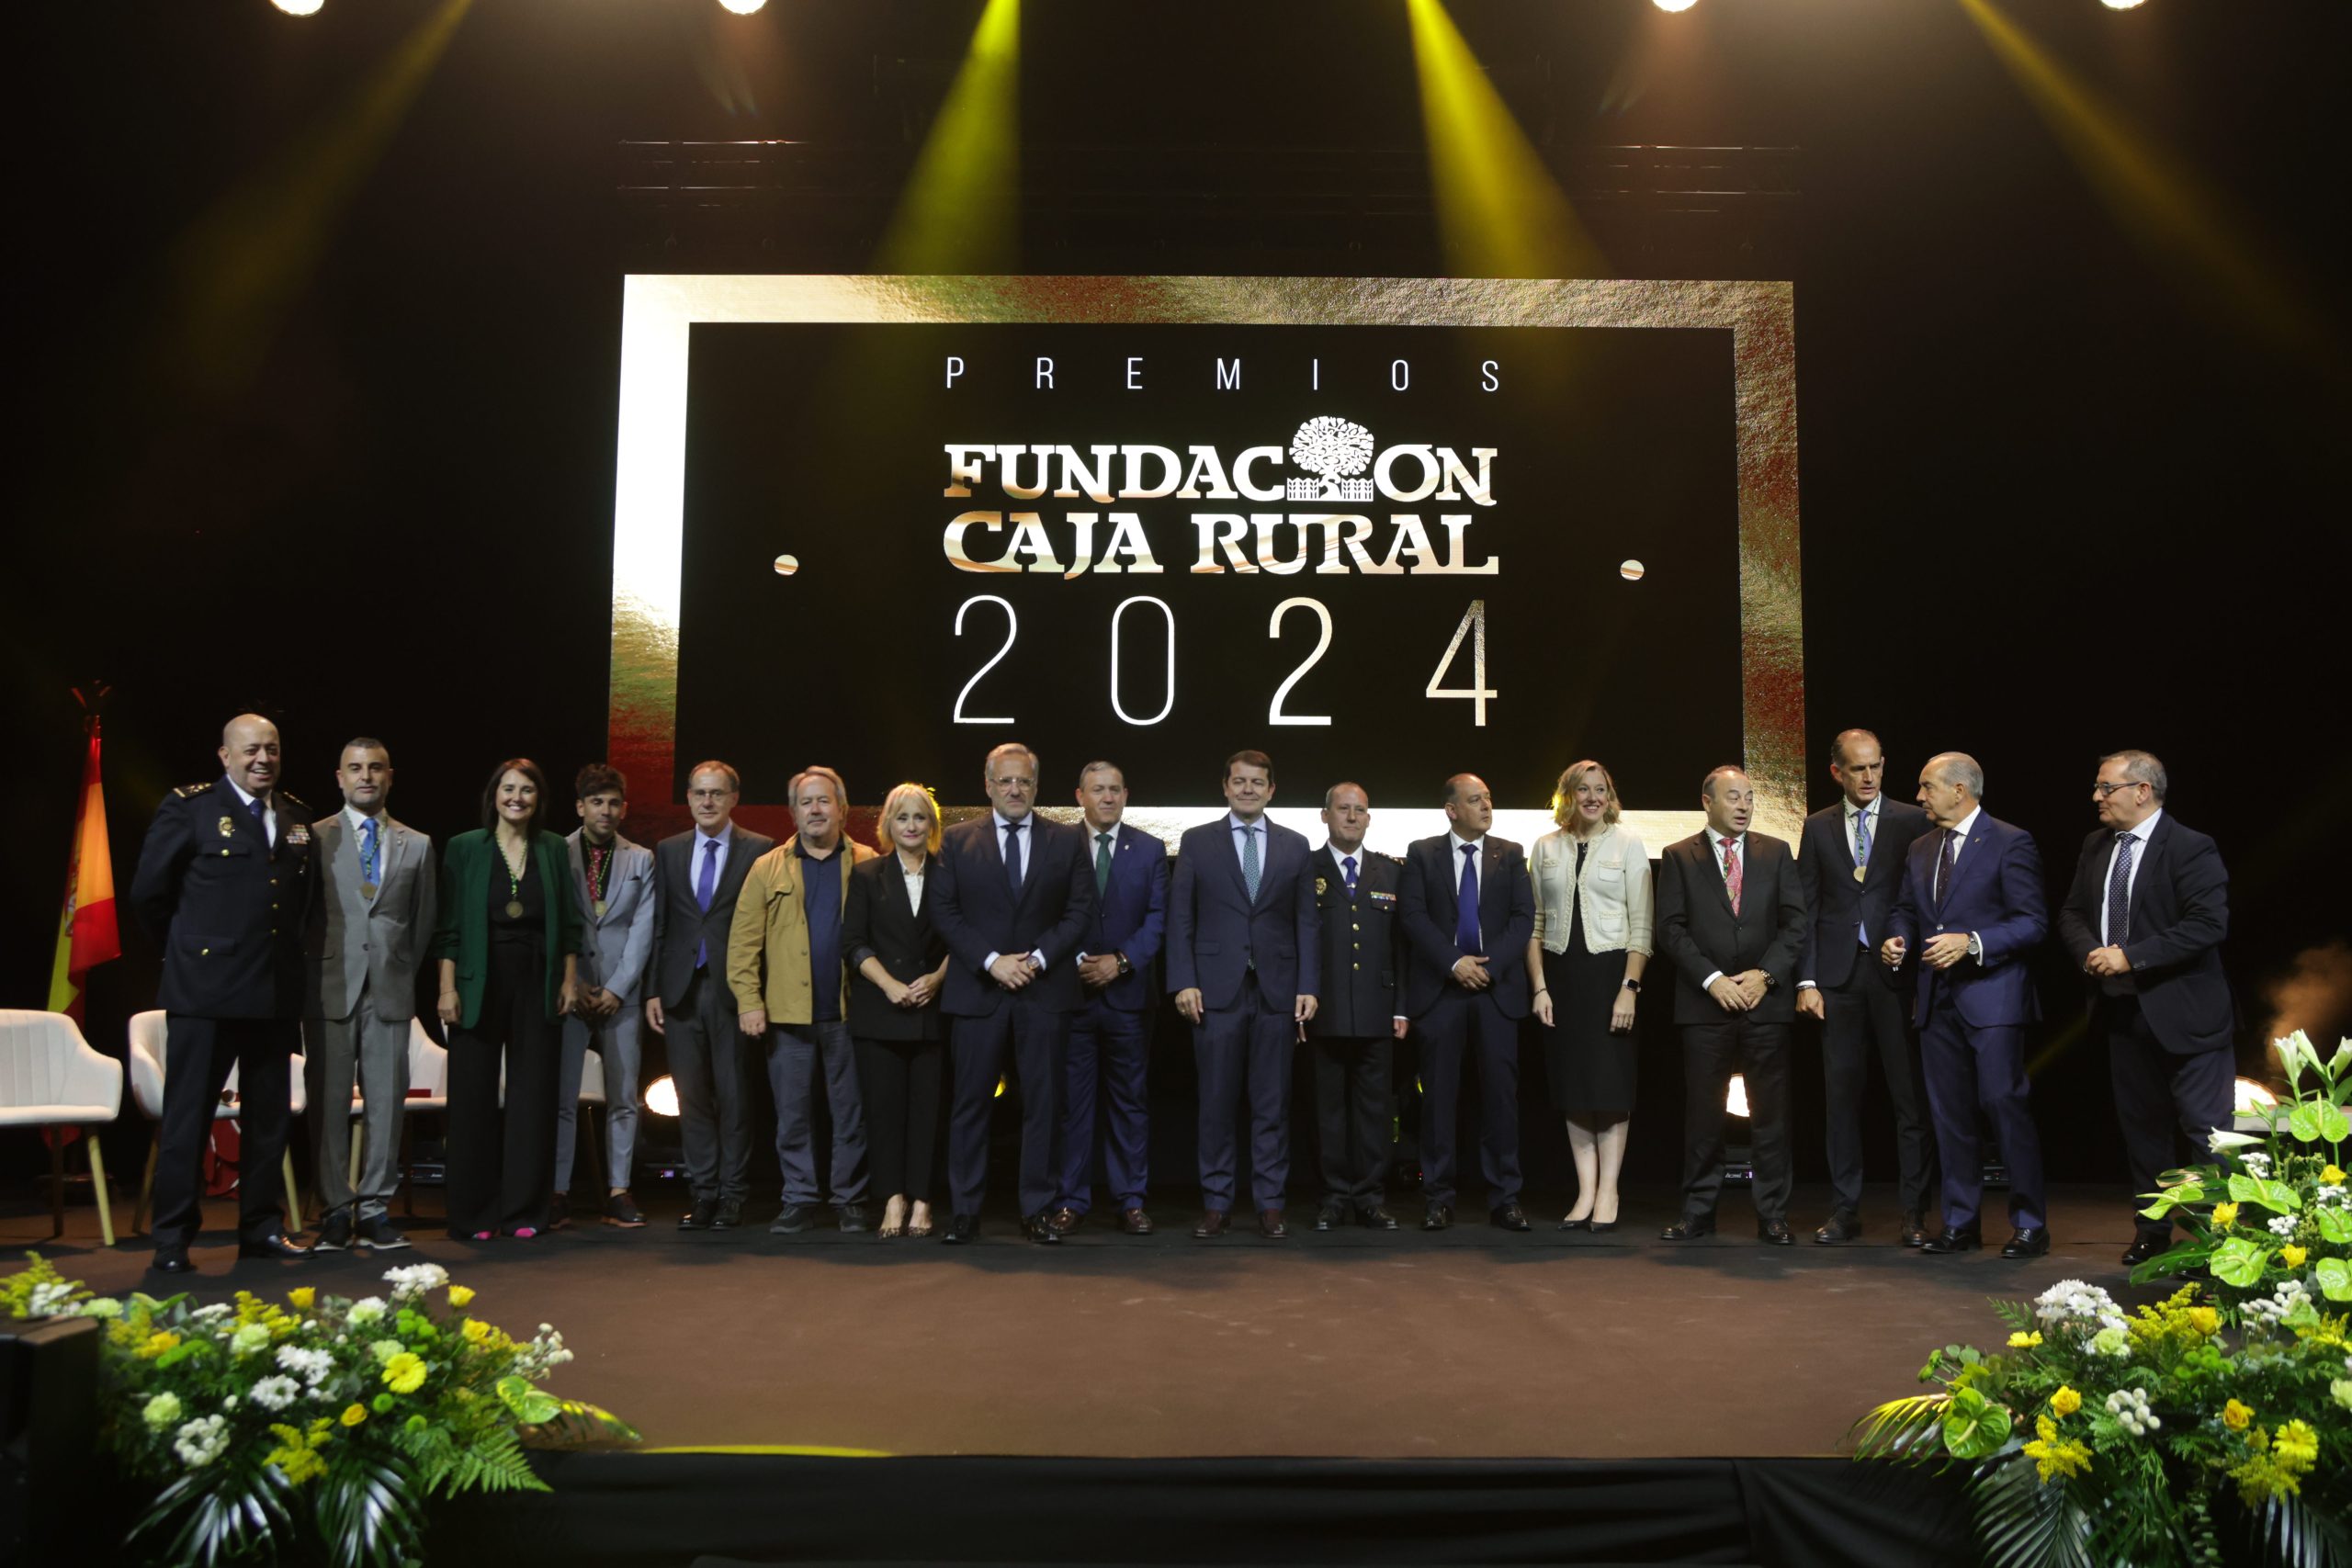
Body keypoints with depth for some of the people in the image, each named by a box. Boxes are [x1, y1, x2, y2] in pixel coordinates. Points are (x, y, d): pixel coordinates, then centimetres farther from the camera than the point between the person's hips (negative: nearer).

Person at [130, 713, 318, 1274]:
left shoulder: (295, 817, 12)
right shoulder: (189, 807, -3)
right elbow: (149, 892, -1)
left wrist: (285, 950, 9)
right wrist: (186, 948, 5)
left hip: (275, 990, 5)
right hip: (205, 988, -5)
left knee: (269, 1116, 11)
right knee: (188, 1115, 1)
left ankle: (261, 1228, 21)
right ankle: (173, 1239, 9)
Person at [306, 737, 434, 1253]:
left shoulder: (417, 845, 12)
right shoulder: (315, 838, 5)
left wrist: (405, 973, 9)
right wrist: (309, 974, 2)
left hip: (390, 991, 2)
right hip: (331, 987, -2)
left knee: (386, 1102, 2)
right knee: (329, 1101, 0)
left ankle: (374, 1208, 11)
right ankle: (335, 1210, 8)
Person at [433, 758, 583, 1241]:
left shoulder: (553, 849, 7)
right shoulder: (464, 848, 2)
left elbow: (568, 923, 9)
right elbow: (449, 926, -1)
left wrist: (570, 980, 3)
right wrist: (447, 988, -7)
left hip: (537, 986, 2)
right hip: (480, 984, -1)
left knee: (533, 1096, 2)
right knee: (474, 1096, 2)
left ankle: (525, 1210, 10)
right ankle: (474, 1214, 11)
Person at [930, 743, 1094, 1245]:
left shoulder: (1068, 841, 6)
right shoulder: (957, 841, 5)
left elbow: (1080, 911, 2)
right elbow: (945, 912, 0)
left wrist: (1037, 959, -10)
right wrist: (991, 960, -11)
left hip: (1045, 991, 1)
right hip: (978, 990, 0)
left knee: (1042, 1104, 4)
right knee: (970, 1103, 3)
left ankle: (1037, 1210, 12)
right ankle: (964, 1211, 10)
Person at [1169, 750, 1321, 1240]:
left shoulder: (1295, 845, 10)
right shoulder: (1196, 842, 6)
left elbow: (1306, 922, 7)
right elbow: (1180, 919, 2)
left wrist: (1308, 987, -1)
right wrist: (1183, 982, -7)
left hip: (1277, 991, 1)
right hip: (1216, 990, -1)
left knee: (1272, 1103, 5)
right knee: (1216, 1102, 3)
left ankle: (1270, 1203, 12)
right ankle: (1216, 1203, 12)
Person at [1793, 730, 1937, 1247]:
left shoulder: (1913, 822, 4)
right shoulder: (1818, 828, 10)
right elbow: (1806, 909, 8)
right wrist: (1806, 980, 0)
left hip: (1896, 972, -2)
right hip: (1838, 975, 2)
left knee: (1911, 1096, 0)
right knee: (1842, 1094, 6)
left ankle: (1914, 1210, 8)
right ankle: (1844, 1208, 14)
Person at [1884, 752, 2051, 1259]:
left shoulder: (2010, 843, -6)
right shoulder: (1921, 850, 15)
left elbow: (2032, 923, -10)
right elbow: (1905, 909, 22)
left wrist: (1972, 943, -21)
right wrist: (1897, 939, 0)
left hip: (1991, 998, -7)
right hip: (1937, 1000, 7)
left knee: (2007, 1106, -6)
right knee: (1949, 1113, 10)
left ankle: (2029, 1224, 4)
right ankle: (1961, 1223, 18)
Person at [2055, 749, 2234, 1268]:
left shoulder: (2191, 848, -13)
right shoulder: (2097, 845, 9)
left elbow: (2208, 924, -22)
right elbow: (2072, 913, 14)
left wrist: (2129, 957, -23)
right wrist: (2090, 953, -7)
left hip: (2182, 1014, -7)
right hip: (2123, 1011, 7)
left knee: (2207, 1129, -4)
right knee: (2140, 1126, 15)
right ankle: (2151, 1233, 26)